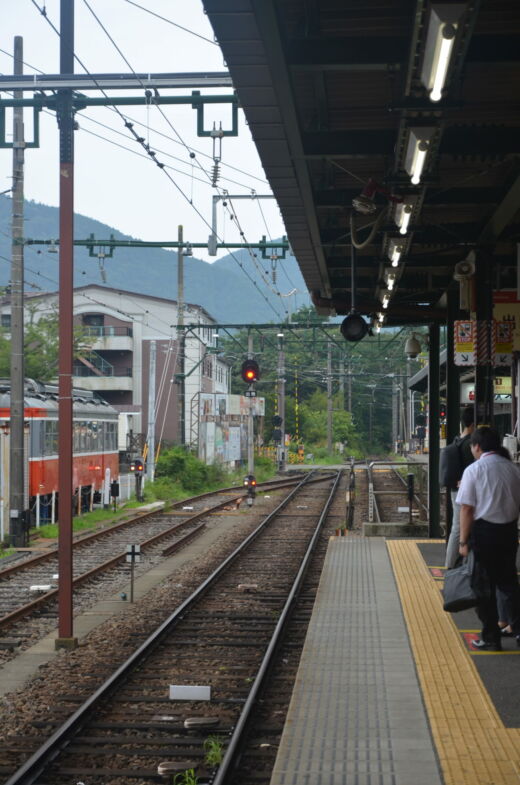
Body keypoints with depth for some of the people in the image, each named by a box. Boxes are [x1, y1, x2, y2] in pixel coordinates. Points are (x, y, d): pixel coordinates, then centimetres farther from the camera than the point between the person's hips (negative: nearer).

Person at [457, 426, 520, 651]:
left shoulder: (474, 470, -10)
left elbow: (467, 508, -11)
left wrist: (463, 541, -6)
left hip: (483, 531, -4)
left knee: (485, 585, 6)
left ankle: (490, 638, 11)